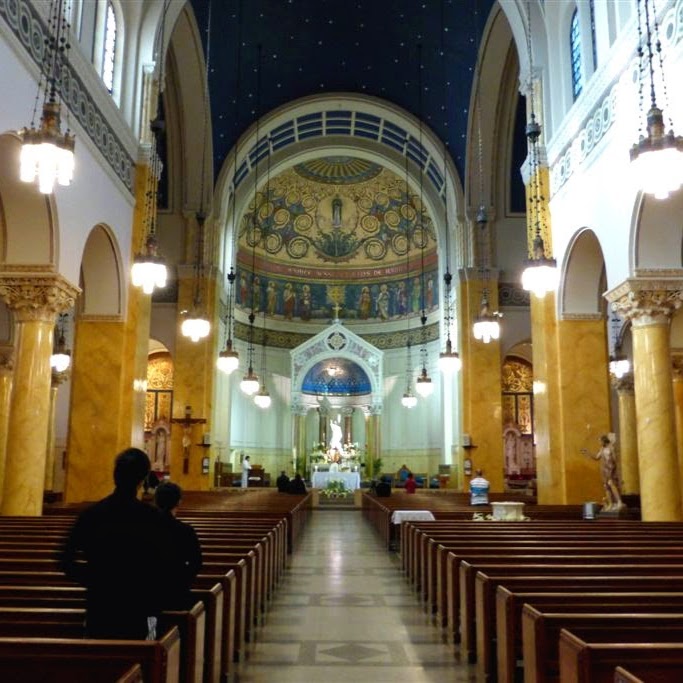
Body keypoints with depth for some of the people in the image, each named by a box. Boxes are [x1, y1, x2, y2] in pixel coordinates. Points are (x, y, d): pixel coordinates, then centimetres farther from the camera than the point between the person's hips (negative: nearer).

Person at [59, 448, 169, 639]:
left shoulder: (91, 513, -4)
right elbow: (161, 564, -9)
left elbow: (67, 561, -2)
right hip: (138, 607, -3)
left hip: (99, 604, 3)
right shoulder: (151, 516, -12)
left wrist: (93, 580, 10)